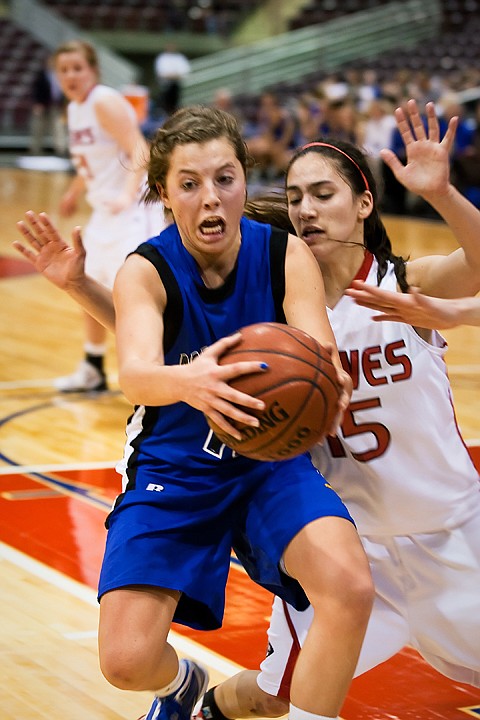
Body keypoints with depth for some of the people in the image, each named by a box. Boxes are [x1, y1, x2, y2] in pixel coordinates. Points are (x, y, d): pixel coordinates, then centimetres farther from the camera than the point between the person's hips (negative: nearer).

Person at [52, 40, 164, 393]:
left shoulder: (106, 102, -18)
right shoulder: (75, 108, 9)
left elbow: (139, 152, -27)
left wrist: (128, 194, -41)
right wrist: (75, 191, 36)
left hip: (133, 211, -10)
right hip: (105, 211, 10)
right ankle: (93, 371, 36)